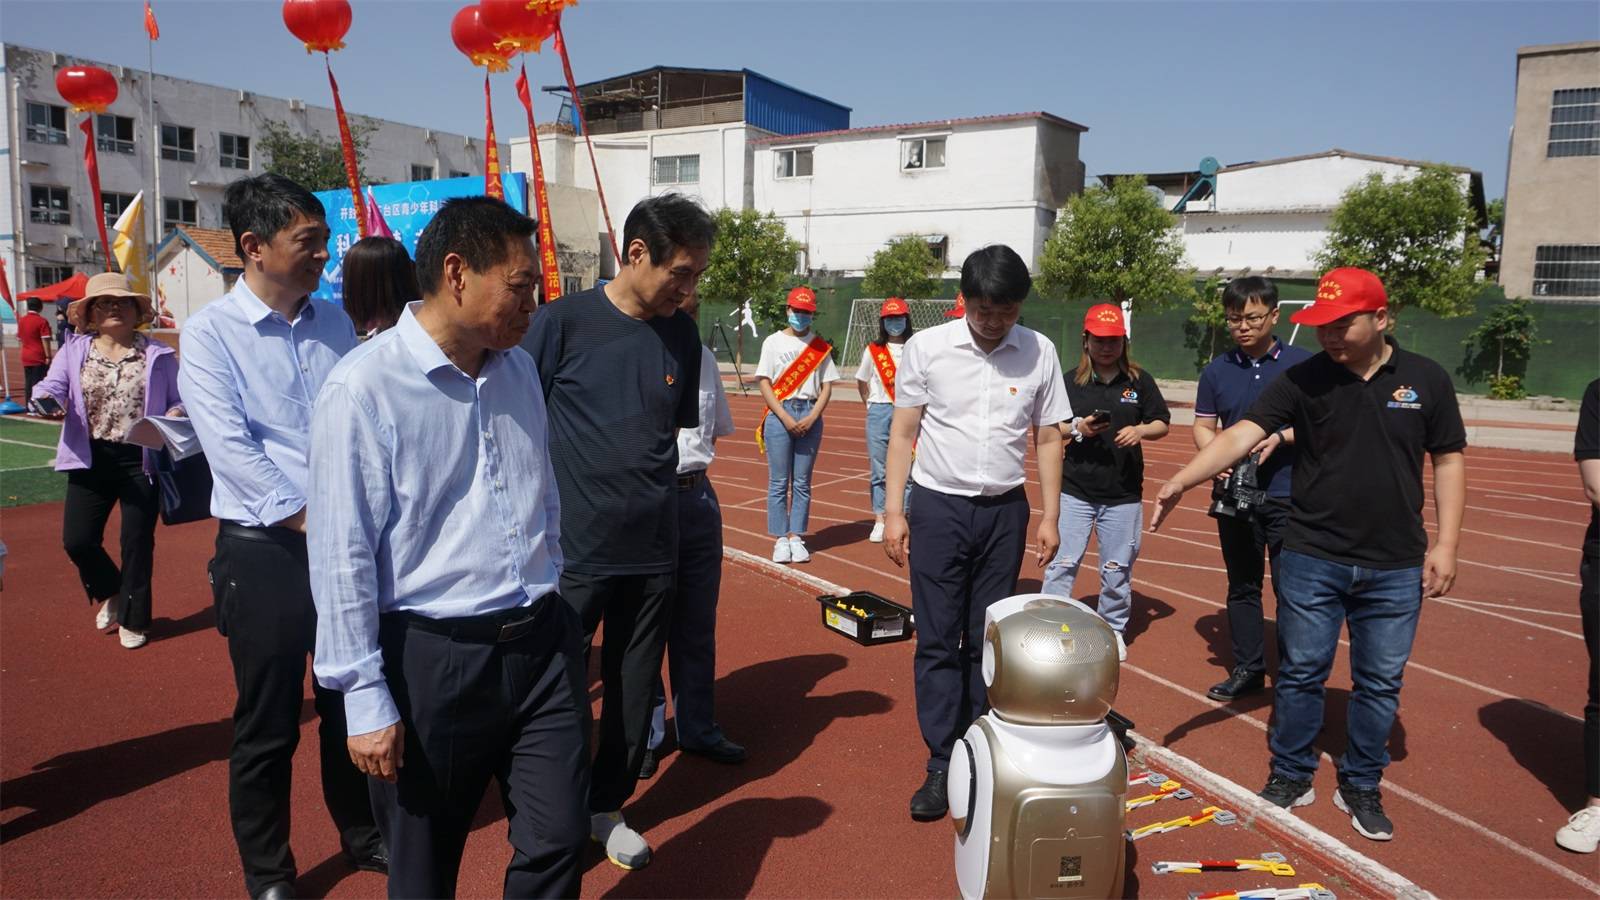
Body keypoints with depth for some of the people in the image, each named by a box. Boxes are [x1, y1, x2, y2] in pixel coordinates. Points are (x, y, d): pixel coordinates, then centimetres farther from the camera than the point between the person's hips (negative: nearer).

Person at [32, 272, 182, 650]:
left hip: (141, 460, -2)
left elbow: (179, 400, 4)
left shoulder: (158, 354, 3)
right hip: (91, 460, 2)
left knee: (137, 542, 5)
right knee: (77, 539, -1)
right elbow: (52, 385, -3)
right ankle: (111, 593, 30)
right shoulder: (74, 350, 6)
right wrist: (47, 398, -26)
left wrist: (172, 417, -17)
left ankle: (133, 619, 22)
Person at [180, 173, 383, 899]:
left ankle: (362, 833, 37)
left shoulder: (335, 323, 6)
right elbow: (230, 448, -14)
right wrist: (308, 520, -15)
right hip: (264, 549, -4)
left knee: (350, 701, 17)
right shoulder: (209, 332, -6)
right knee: (267, 723, 8)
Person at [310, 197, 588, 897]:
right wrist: (366, 698, -12)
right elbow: (341, 555, -14)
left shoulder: (518, 368, 6)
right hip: (433, 660, -5)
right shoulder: (365, 385, -15)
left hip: (543, 647, 5)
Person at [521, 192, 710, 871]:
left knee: (633, 688, 14)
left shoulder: (682, 335, 3)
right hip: (573, 550, -4)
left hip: (654, 550, 4)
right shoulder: (563, 321, -9)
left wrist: (651, 492, 10)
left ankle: (607, 806, 34)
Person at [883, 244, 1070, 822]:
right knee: (937, 641, 1)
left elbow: (1048, 439, 7)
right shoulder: (927, 348, -5)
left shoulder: (1040, 352, 0)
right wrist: (893, 511, -5)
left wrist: (1049, 516, 3)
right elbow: (903, 433, -1)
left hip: (1004, 511, 2)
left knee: (989, 640, 10)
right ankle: (941, 765, 10)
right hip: (938, 507, -1)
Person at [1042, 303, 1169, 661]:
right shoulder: (1070, 382, 2)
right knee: (1061, 563, -3)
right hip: (1075, 490, -1)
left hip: (1124, 494, 1)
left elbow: (1162, 423, 8)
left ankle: (1113, 630, 27)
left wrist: (1140, 431, -13)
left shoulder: (1140, 381, 4)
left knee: (1117, 568, 10)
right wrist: (1077, 428, -14)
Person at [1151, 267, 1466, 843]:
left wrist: (1445, 545, -1)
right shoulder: (1302, 380, -5)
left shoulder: (1426, 380, -1)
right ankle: (1291, 777, 26)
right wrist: (1184, 479, -29)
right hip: (1312, 559, -1)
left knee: (1380, 682, 11)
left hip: (1395, 567, 1)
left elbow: (1448, 461, 5)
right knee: (1300, 674, 8)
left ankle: (1361, 788, 29)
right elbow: (1241, 434, -14)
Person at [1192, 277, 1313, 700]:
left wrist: (1280, 437, -19)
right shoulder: (1216, 370, 7)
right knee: (1242, 586, 12)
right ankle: (1247, 669, 24)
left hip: (1289, 496, -3)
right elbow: (1203, 426, 9)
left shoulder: (1302, 363, -2)